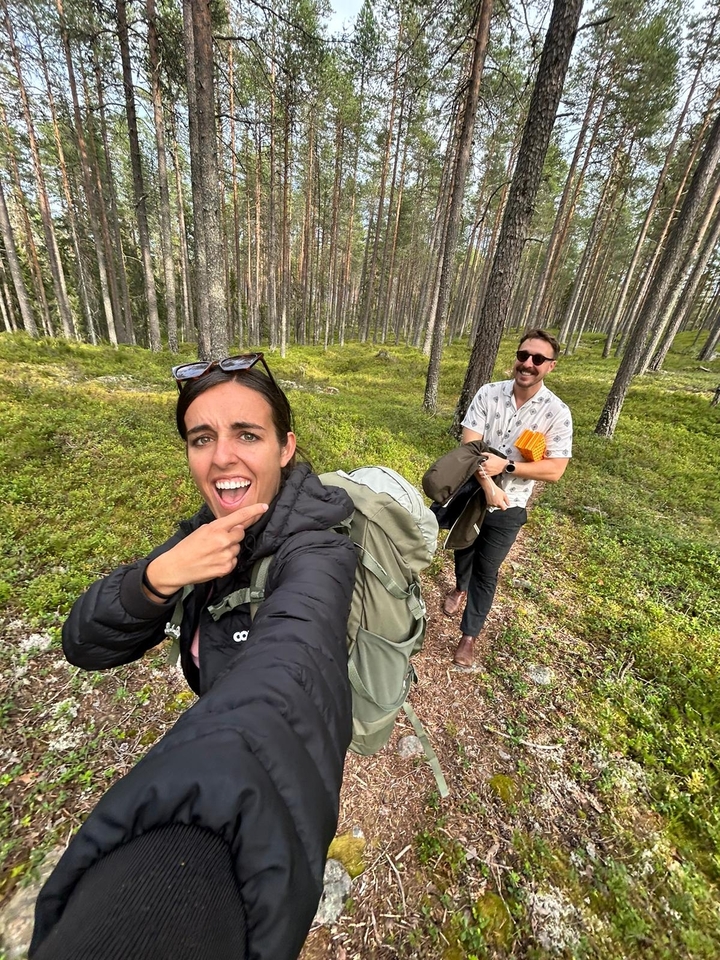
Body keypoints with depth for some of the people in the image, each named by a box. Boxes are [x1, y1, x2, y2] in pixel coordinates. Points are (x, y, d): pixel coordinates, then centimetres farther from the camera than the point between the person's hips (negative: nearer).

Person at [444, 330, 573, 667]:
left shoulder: (557, 412, -15)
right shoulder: (488, 394, -12)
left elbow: (554, 470, -16)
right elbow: (469, 445, -17)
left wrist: (506, 466, -28)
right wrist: (488, 485, -28)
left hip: (510, 507, -2)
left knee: (486, 571, 8)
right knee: (463, 549, 26)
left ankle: (469, 635, 28)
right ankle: (461, 587, 59)